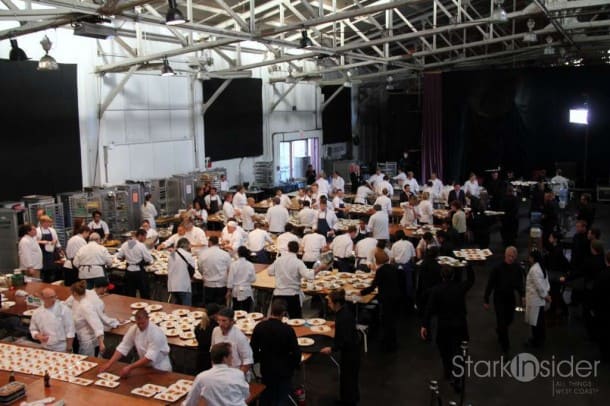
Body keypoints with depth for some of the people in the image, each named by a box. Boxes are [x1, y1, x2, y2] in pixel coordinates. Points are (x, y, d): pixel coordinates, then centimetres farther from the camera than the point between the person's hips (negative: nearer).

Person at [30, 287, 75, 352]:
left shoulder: (64, 309, -10)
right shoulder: (37, 312, 0)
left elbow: (70, 331, -9)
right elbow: (33, 329, 11)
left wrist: (69, 349, -11)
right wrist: (38, 337, -10)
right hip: (46, 349, 3)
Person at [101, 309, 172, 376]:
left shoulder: (156, 333, -26)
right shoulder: (133, 329, -8)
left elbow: (150, 356, -30)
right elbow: (123, 347, -6)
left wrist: (130, 368, -33)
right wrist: (109, 364, -17)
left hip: (160, 368, -5)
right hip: (145, 365, 5)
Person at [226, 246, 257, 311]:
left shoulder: (234, 264, -9)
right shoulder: (250, 265, -6)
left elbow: (230, 279, -6)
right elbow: (253, 279, -1)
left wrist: (229, 291, 3)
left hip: (236, 291, 0)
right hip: (246, 291, 0)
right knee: (246, 311, 3)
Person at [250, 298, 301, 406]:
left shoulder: (259, 326, -12)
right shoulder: (288, 329, -22)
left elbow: (253, 349, -3)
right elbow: (296, 352, -17)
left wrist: (258, 360, 16)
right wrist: (293, 366, 3)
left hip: (266, 368, 3)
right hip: (284, 369, -3)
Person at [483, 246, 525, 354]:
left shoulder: (517, 268, -8)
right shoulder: (498, 268, -19)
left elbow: (519, 283, 6)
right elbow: (490, 284, -14)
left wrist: (522, 295, -6)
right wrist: (486, 300, -11)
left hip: (511, 297, 5)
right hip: (499, 298, -4)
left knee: (509, 319, 19)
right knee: (502, 321, -3)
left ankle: (499, 330, 51)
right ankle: (505, 345, 11)